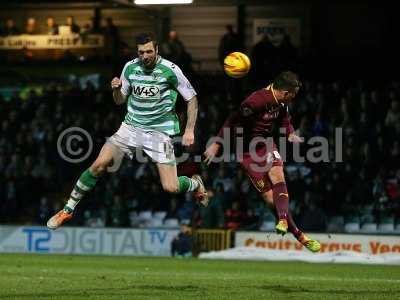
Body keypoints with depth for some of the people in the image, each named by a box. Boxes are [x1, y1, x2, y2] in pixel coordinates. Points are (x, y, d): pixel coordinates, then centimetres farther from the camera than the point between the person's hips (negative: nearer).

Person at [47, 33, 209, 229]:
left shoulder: (170, 70, -11)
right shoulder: (130, 67, 0)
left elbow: (192, 98, 0)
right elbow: (120, 101, 12)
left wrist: (189, 131, -6)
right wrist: (116, 89, -11)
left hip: (159, 132, -3)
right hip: (131, 127, 3)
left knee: (171, 188, -12)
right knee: (99, 165, -14)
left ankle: (195, 183, 25)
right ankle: (68, 210, 1)